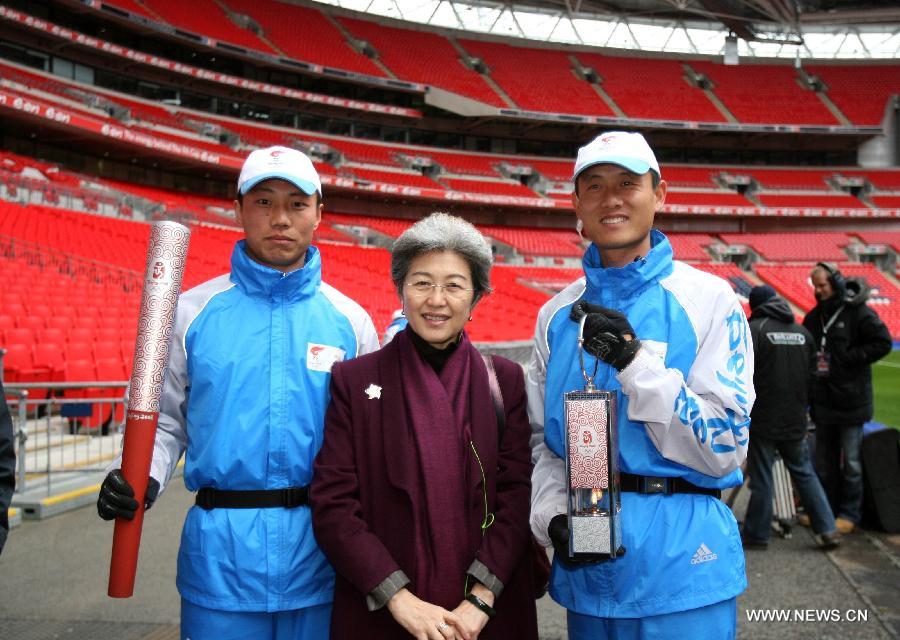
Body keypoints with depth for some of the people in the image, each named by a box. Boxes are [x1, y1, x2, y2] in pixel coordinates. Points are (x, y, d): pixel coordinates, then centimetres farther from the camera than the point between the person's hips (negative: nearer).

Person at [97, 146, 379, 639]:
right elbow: (165, 420, 6)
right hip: (220, 550, -1)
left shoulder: (349, 320, 2)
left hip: (320, 546, 1)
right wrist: (141, 479, -13)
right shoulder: (193, 311, 0)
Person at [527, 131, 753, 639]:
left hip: (682, 560, -3)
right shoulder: (558, 314, 6)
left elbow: (724, 450, -9)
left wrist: (637, 362, -20)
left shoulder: (710, 300, -6)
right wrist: (554, 517, -5)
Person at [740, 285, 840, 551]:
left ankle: (757, 534, 12)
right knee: (804, 473, 16)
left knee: (761, 479, 3)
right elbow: (812, 373, 13)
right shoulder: (802, 331, 6)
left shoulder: (754, 329, -12)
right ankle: (827, 529, 14)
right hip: (796, 419, 5)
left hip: (763, 419, -5)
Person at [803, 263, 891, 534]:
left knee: (851, 462, 2)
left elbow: (883, 343, -13)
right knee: (824, 461, 13)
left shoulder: (858, 312, -8)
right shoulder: (814, 317, 11)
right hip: (823, 400, 6)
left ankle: (850, 514, 12)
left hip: (851, 400, -6)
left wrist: (847, 358, -16)